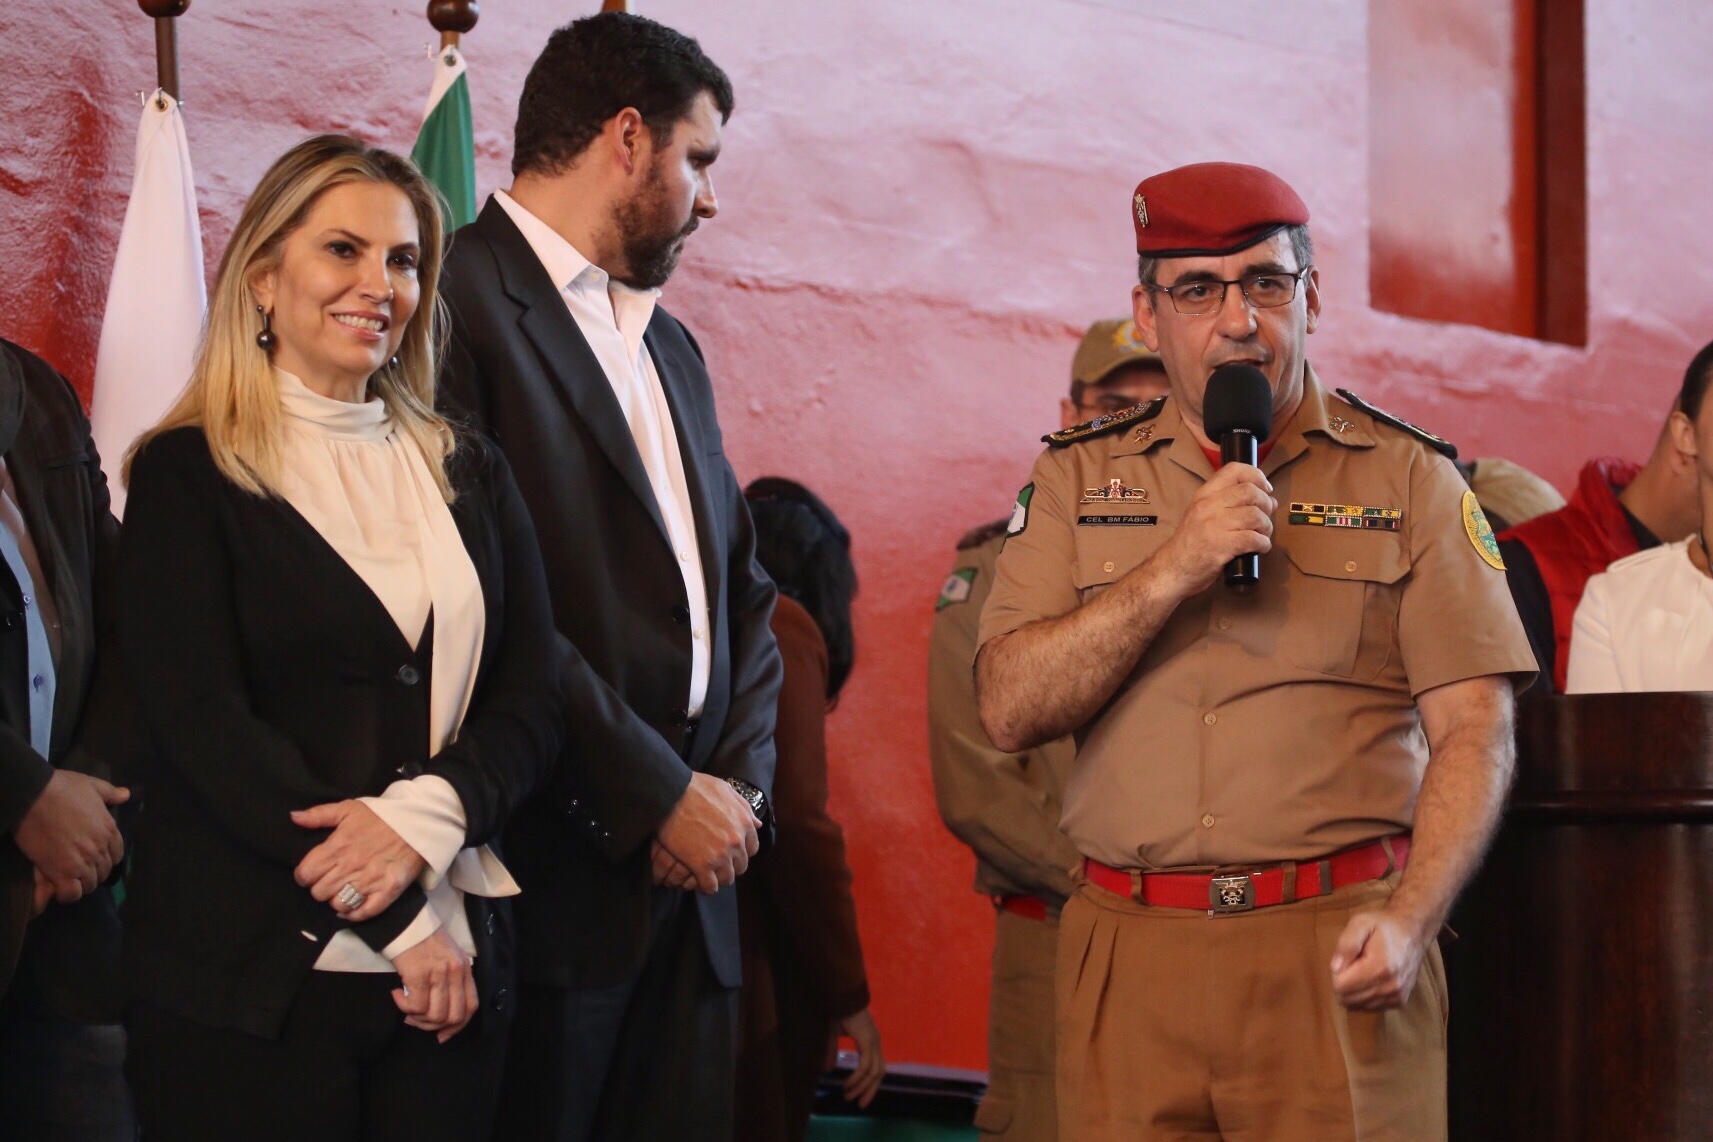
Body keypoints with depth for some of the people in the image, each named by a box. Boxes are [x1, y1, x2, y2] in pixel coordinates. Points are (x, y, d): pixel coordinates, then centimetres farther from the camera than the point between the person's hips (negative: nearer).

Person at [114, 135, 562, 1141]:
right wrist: (402, 921, -14)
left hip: (453, 971, 4)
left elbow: (533, 700, 7)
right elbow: (202, 721, -10)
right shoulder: (188, 474, -1)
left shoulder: (470, 474, 13)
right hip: (250, 980, -4)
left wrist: (426, 813, -15)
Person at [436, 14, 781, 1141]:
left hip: (692, 880, 8)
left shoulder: (673, 348, 22)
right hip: (550, 875, -8)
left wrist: (738, 786, 3)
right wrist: (656, 795, -13)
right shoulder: (459, 301, -8)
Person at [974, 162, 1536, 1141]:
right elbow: (1010, 710, 1)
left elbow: (1474, 731, 0)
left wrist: (1408, 922, -14)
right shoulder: (1078, 480, 11)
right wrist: (1172, 571, -10)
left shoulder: (1408, 477, 6)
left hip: (1336, 951, -1)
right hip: (1131, 952, 2)